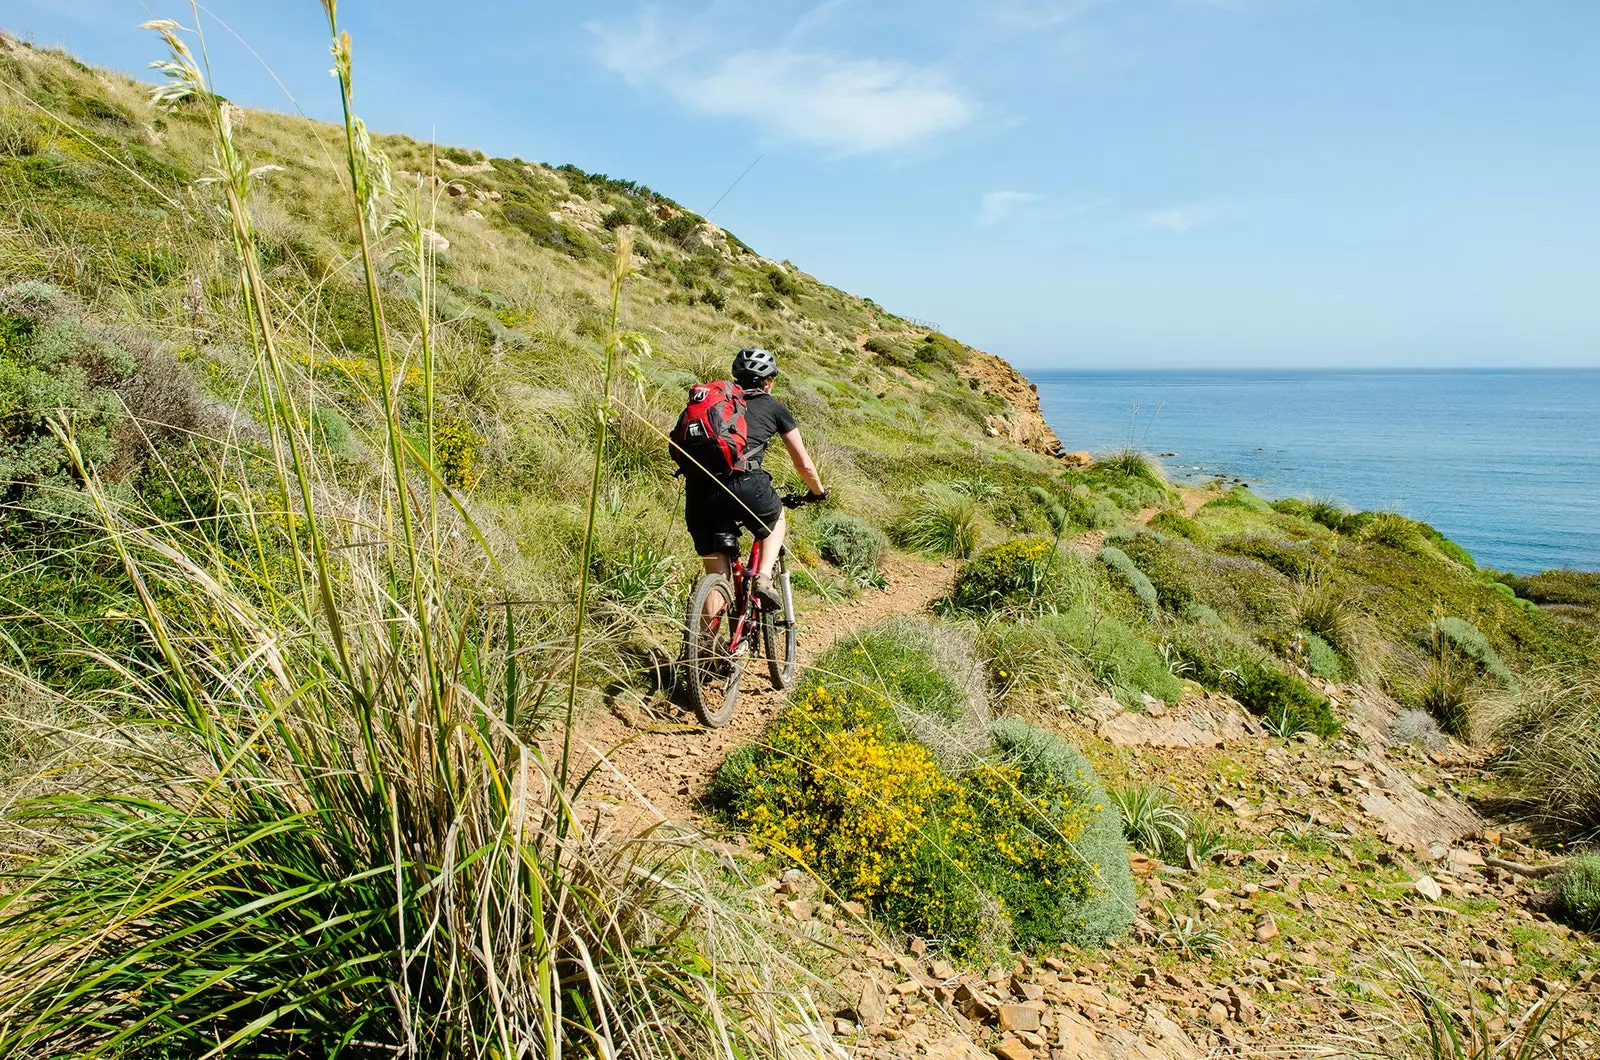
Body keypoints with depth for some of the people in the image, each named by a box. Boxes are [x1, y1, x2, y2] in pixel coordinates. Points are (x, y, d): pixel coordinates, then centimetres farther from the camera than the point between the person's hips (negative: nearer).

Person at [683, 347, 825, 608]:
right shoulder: (773, 406, 20)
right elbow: (803, 463, 22)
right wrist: (819, 492, 41)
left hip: (698, 489, 3)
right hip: (743, 484, -3)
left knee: (716, 576, 14)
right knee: (776, 523, 30)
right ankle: (764, 578, 8)